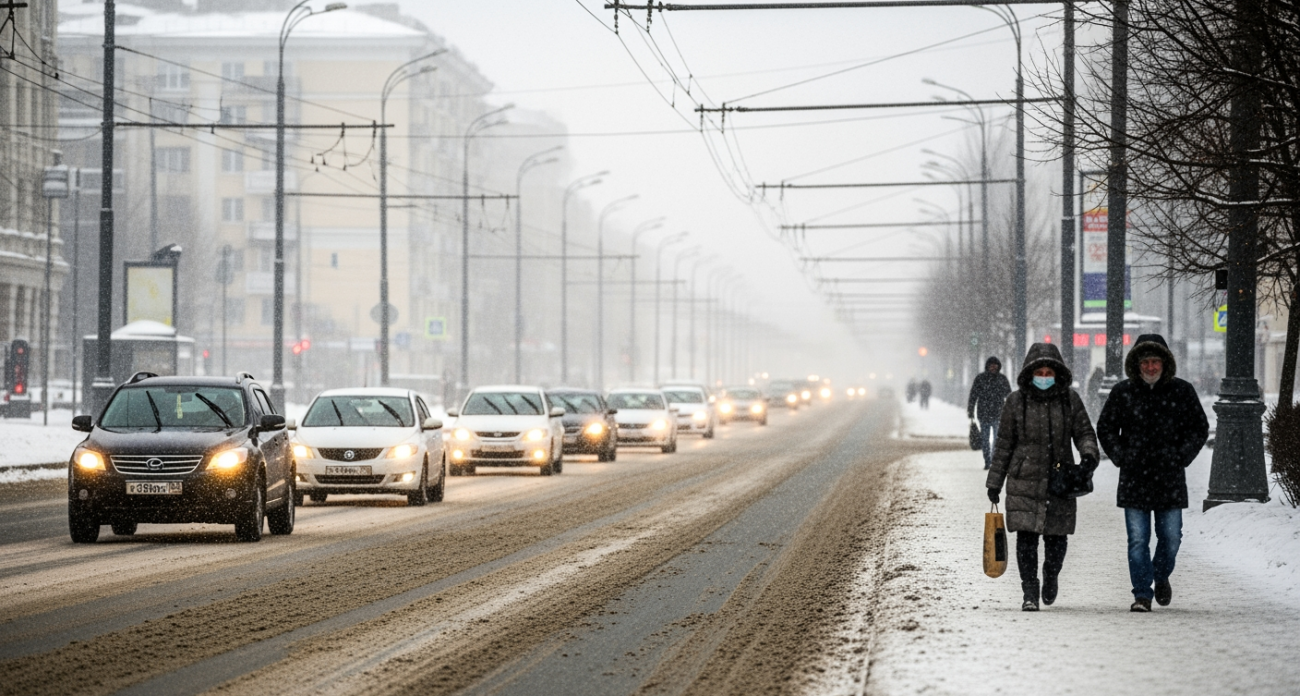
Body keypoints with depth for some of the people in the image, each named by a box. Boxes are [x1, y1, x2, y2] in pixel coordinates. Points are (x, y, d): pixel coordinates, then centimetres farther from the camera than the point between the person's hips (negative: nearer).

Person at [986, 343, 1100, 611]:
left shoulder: (1070, 399, 3)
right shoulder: (1016, 401, 1)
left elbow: (1084, 432, 8)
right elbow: (1004, 444, 7)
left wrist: (1089, 454, -16)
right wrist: (994, 482, 7)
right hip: (1024, 482, -1)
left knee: (1056, 538, 5)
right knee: (1026, 537, -8)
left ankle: (1051, 575, 36)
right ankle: (1030, 593, 1)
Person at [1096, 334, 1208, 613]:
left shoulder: (1182, 391, 2)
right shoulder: (1123, 392, 2)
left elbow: (1200, 428, 10)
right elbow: (1105, 428, 11)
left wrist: (1181, 457, 1)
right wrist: (1120, 457, 1)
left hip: (1170, 479, 0)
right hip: (1134, 479, 0)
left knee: (1171, 537, 5)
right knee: (1138, 540, -3)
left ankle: (1161, 576, 33)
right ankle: (1142, 594, 3)